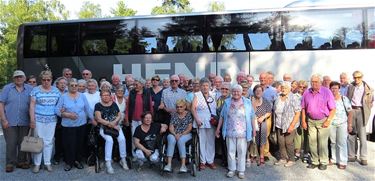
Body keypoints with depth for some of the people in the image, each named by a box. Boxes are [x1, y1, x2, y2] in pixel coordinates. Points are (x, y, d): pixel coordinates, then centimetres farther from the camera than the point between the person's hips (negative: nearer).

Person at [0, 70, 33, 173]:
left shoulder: (29, 89, 5)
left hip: (24, 122, 2)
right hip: (9, 122, -1)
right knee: (11, 144, 2)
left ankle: (22, 161, 23)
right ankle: (10, 163, 16)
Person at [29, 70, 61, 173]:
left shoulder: (56, 90, 8)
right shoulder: (36, 90, 0)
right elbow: (32, 105, -2)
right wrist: (32, 119, -8)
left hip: (52, 120, 2)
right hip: (39, 119, -2)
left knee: (49, 141, 6)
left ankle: (47, 162, 17)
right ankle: (37, 164, 13)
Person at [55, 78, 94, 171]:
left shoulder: (82, 96, 4)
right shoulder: (63, 96, -2)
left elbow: (88, 109, 6)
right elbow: (57, 110, -5)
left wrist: (93, 119, 5)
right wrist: (67, 115, -17)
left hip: (81, 124, 2)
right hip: (68, 125, -2)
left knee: (79, 143, 10)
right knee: (69, 144, 2)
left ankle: (77, 160, 26)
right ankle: (69, 162, 18)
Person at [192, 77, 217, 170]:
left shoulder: (213, 95, 11)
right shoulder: (197, 95, 1)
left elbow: (216, 108, 13)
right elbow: (193, 108, -4)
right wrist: (197, 120, -14)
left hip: (211, 122, 3)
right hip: (201, 122, -3)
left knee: (211, 142, 6)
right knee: (202, 141, 2)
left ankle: (210, 160, 17)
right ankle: (203, 161, 12)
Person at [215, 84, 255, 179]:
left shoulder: (247, 102, 3)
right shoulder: (227, 102, 6)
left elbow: (252, 116, 4)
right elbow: (222, 116, 7)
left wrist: (253, 128, 1)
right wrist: (218, 128, 7)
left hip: (242, 132, -1)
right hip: (230, 132, 1)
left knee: (242, 152, 5)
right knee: (230, 151, 7)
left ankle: (241, 170, 17)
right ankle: (231, 169, 20)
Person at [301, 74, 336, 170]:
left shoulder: (327, 92, -8)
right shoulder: (307, 93, 2)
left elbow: (333, 109, -7)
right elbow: (303, 108, 8)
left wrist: (328, 121, -13)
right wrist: (303, 121, 5)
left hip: (323, 121, -3)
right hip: (311, 121, 3)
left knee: (322, 143, 0)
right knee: (312, 142, 8)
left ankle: (323, 162, 14)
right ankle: (314, 161, 20)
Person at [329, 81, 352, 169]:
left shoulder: (344, 98, -3)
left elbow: (350, 112, -1)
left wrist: (349, 124, -5)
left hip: (342, 123, -2)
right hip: (331, 123, 2)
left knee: (342, 142, -1)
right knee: (333, 142, 11)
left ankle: (343, 162, 6)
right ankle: (334, 159, 23)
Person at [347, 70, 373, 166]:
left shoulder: (367, 88, 4)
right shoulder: (350, 87, 8)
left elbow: (371, 101, 13)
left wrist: (367, 110, 5)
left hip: (361, 111, -2)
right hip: (351, 111, 2)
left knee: (362, 135, -4)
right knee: (351, 134, 5)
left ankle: (363, 158, 3)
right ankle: (352, 156, 14)